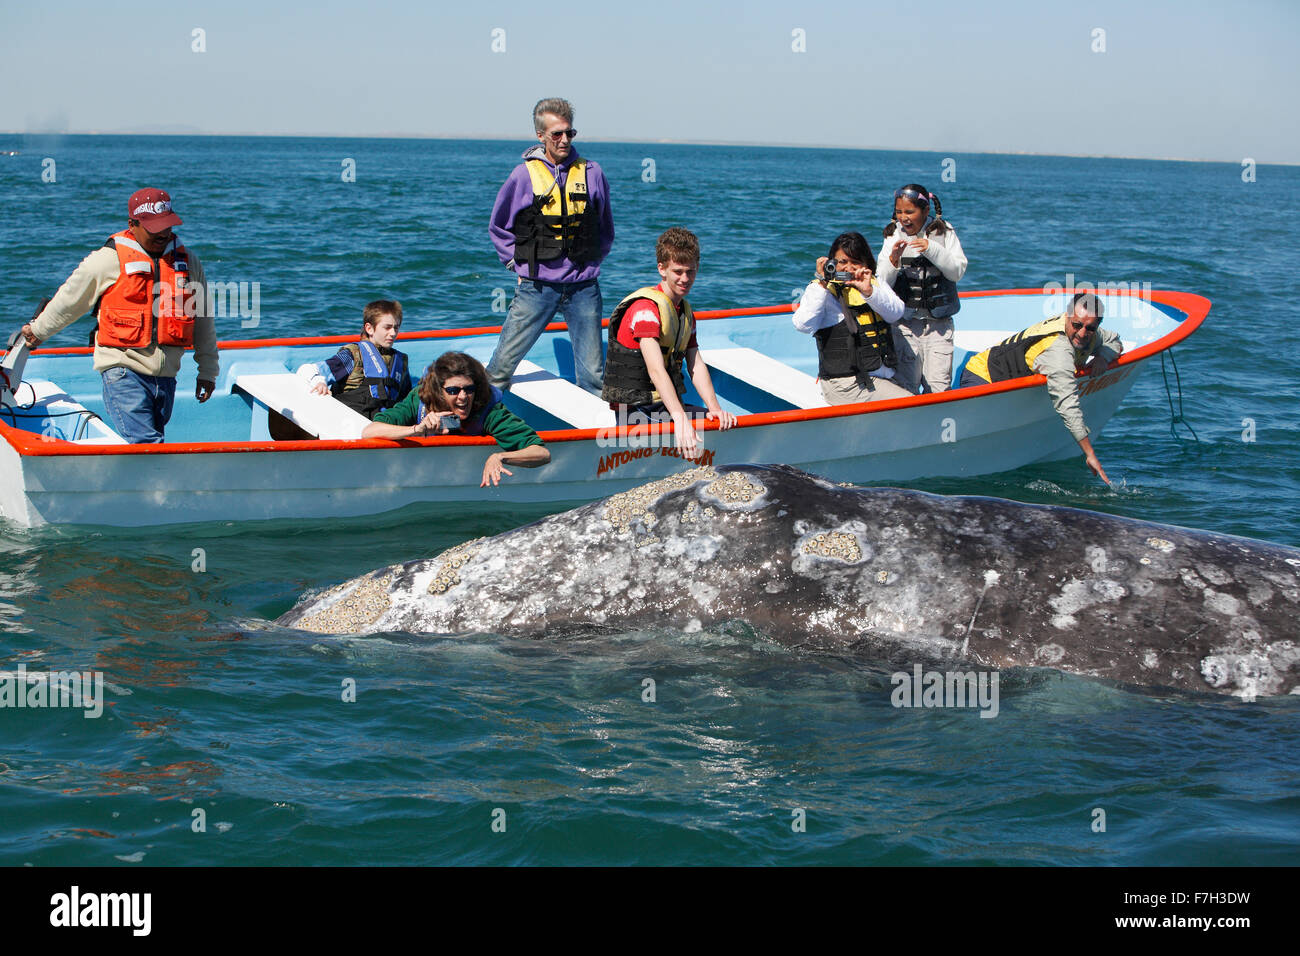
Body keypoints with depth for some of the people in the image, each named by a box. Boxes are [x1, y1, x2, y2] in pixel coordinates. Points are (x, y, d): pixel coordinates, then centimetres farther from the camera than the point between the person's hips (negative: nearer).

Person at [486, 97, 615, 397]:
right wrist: (519, 262, 5)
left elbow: (605, 229, 19)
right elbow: (498, 228, 12)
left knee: (593, 372, 3)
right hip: (537, 287, -1)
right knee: (504, 361, -1)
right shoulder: (524, 175, 0)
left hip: (583, 287, 1)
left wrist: (592, 261, 11)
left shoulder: (591, 173, 5)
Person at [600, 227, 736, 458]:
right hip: (632, 410, -8)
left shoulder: (685, 311, 15)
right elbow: (656, 370, -28)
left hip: (665, 405, 8)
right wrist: (680, 418, -39)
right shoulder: (645, 308, -17)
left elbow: (696, 366, 8)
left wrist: (715, 409, -10)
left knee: (725, 425, -6)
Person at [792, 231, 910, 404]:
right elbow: (803, 325, -16)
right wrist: (822, 284, -17)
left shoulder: (876, 284, 17)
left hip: (883, 378, 6)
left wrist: (869, 291, -18)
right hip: (844, 384, -6)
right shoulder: (821, 290, 2)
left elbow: (896, 313, -2)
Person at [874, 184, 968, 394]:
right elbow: (882, 284, -1)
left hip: (938, 323, 0)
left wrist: (932, 250, -20)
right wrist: (893, 260, -20)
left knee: (938, 388, -5)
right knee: (906, 388, -6)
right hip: (904, 325, 0)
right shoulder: (894, 235, 3)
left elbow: (958, 272, -7)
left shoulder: (944, 232, 1)